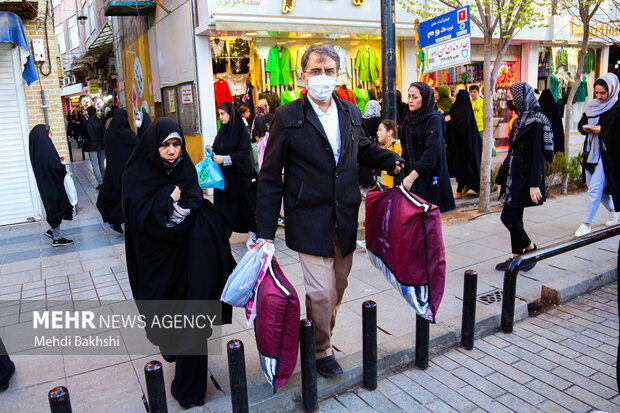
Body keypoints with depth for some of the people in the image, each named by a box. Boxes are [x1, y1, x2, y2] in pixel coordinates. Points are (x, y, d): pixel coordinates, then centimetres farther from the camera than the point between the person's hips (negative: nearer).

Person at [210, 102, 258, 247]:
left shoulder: (241, 130, -10)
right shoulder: (222, 131, 9)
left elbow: (244, 153, -17)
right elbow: (218, 151, 14)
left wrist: (224, 159, -22)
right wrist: (212, 151, -7)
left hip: (240, 176, -6)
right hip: (224, 177, 6)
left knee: (245, 205, 5)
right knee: (223, 206, 3)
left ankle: (252, 233, 21)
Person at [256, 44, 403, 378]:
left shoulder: (350, 113, 7)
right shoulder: (287, 117, -7)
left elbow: (363, 149, 24)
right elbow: (270, 178, -7)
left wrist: (392, 160, 3)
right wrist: (265, 231, -9)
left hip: (345, 219, 5)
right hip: (310, 221, -5)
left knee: (338, 287, 15)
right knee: (321, 290, -4)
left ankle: (320, 335, 39)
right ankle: (320, 351, 22)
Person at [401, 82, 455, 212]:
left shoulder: (434, 119, -11)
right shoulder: (410, 117, 10)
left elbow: (432, 152, -21)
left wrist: (412, 177, -27)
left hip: (429, 177, -6)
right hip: (410, 173, 6)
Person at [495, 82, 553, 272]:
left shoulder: (535, 121, -13)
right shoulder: (520, 120, 13)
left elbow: (538, 154, -18)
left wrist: (534, 184, -22)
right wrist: (503, 177, 17)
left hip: (525, 177, -9)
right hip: (515, 177, 9)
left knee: (508, 216, -8)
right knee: (515, 217, 11)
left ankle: (530, 248, 11)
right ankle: (517, 256, 19)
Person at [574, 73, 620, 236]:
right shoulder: (592, 105, 11)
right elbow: (581, 124, 16)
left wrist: (602, 130, -20)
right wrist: (586, 128, -5)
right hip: (590, 151, 7)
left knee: (595, 189, -9)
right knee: (594, 186, 17)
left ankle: (587, 223, -3)